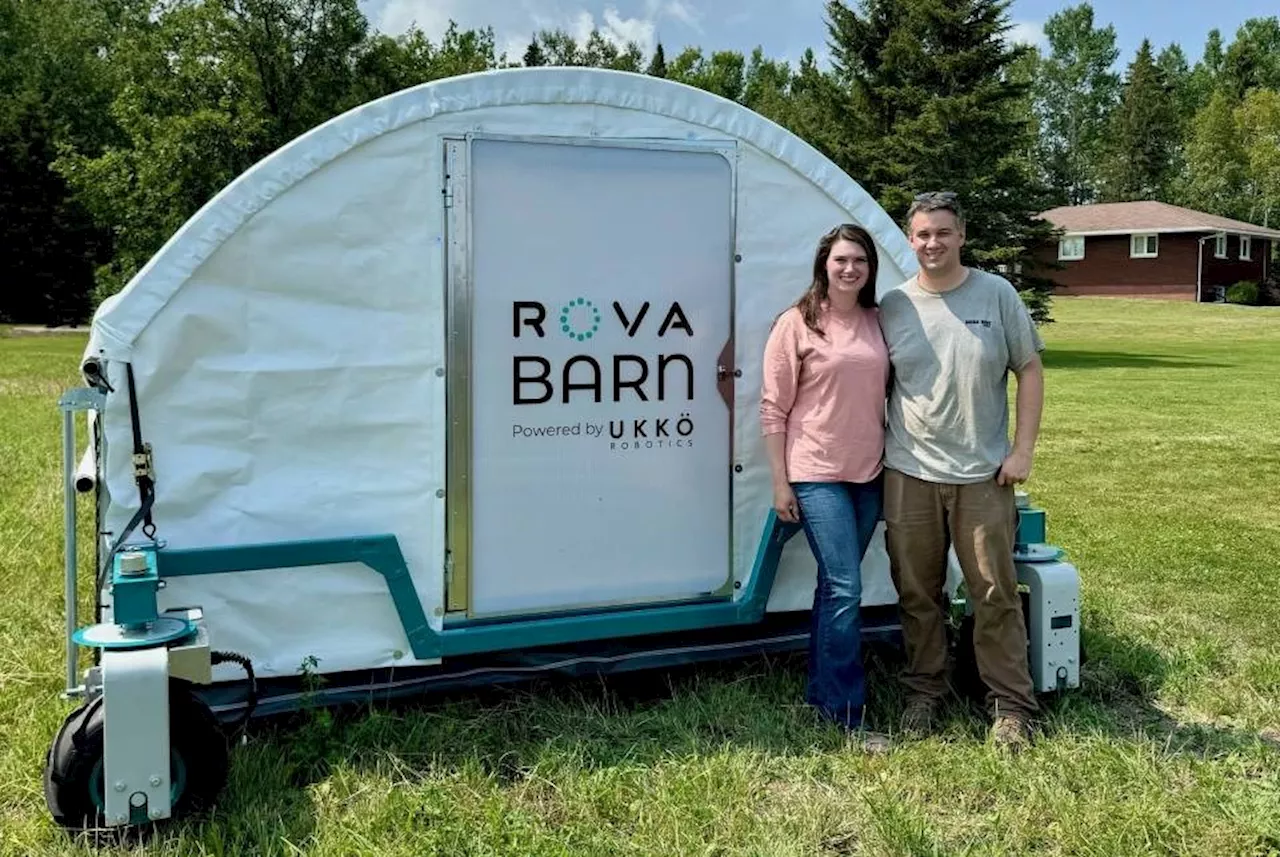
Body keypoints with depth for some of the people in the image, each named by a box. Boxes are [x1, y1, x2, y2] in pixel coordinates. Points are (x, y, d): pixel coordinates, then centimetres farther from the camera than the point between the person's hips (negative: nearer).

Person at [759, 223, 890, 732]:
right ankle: (846, 711, 0)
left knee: (836, 585, 13)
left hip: (869, 475, 5)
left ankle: (821, 692, 26)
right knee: (845, 586, -9)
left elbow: (887, 396, 15)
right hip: (816, 476, -5)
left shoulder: (878, 323, 9)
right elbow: (774, 409, -5)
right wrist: (780, 483, -8)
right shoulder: (797, 324, -5)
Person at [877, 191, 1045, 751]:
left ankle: (1011, 705, 16)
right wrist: (877, 454, 2)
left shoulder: (996, 294, 0)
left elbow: (1030, 371, 3)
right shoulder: (892, 306, 3)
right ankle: (923, 692, 26)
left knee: (996, 595, 4)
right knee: (917, 594, 11)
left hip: (983, 475, -1)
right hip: (910, 475, 2)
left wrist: (1022, 449, -4)